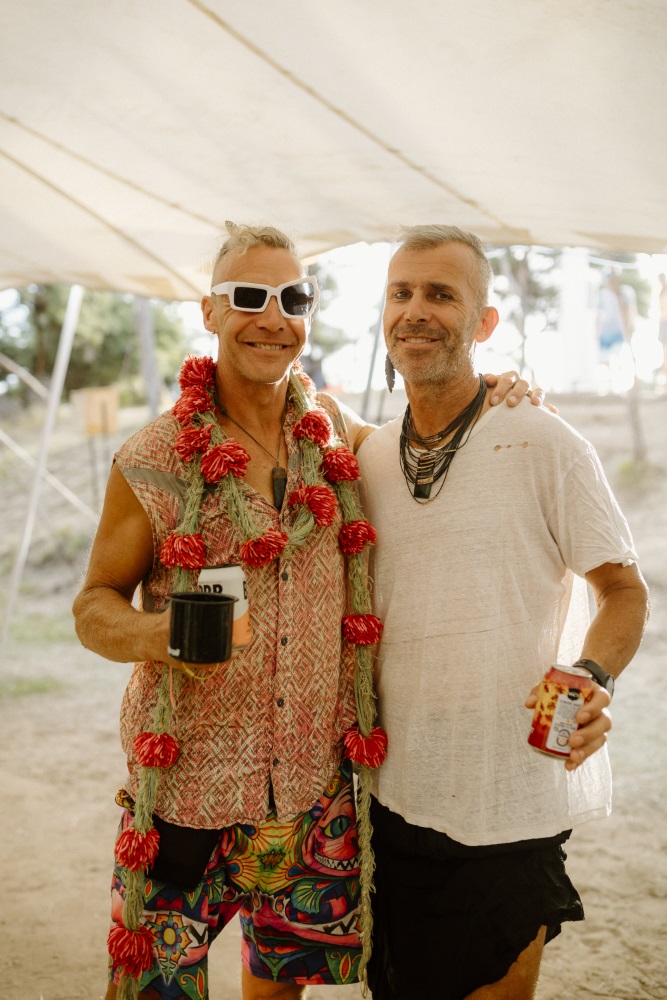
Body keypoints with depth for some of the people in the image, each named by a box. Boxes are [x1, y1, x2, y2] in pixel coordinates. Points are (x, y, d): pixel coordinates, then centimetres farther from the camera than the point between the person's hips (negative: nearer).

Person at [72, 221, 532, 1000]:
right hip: (188, 792, -3)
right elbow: (93, 606, -3)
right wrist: (162, 633, -26)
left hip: (316, 784, 4)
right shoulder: (154, 461, -9)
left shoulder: (331, 427, 2)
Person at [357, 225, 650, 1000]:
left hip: (511, 801, -5)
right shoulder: (368, 459, 5)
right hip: (395, 794, 5)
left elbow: (624, 590, -4)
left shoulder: (543, 447, -10)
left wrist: (589, 678, -22)